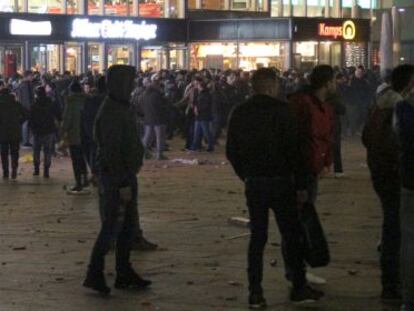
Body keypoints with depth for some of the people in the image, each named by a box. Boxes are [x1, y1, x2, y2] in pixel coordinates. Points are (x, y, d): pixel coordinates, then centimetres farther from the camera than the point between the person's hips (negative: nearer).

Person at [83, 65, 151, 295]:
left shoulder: (121, 108, 13)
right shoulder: (111, 112, -19)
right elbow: (112, 152, -23)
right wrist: (122, 184, -23)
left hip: (125, 175, 10)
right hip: (116, 178, -10)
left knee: (128, 225, 13)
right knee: (112, 226, -5)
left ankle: (124, 274, 20)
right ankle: (94, 274, 2)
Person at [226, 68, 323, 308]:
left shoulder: (240, 113, 5)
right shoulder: (280, 110, -10)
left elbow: (231, 152, 9)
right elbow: (293, 150, -13)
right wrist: (301, 185, -8)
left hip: (253, 182, 4)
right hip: (280, 181, -4)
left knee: (257, 236, 9)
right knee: (292, 235, 7)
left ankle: (255, 292, 7)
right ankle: (299, 287, 12)